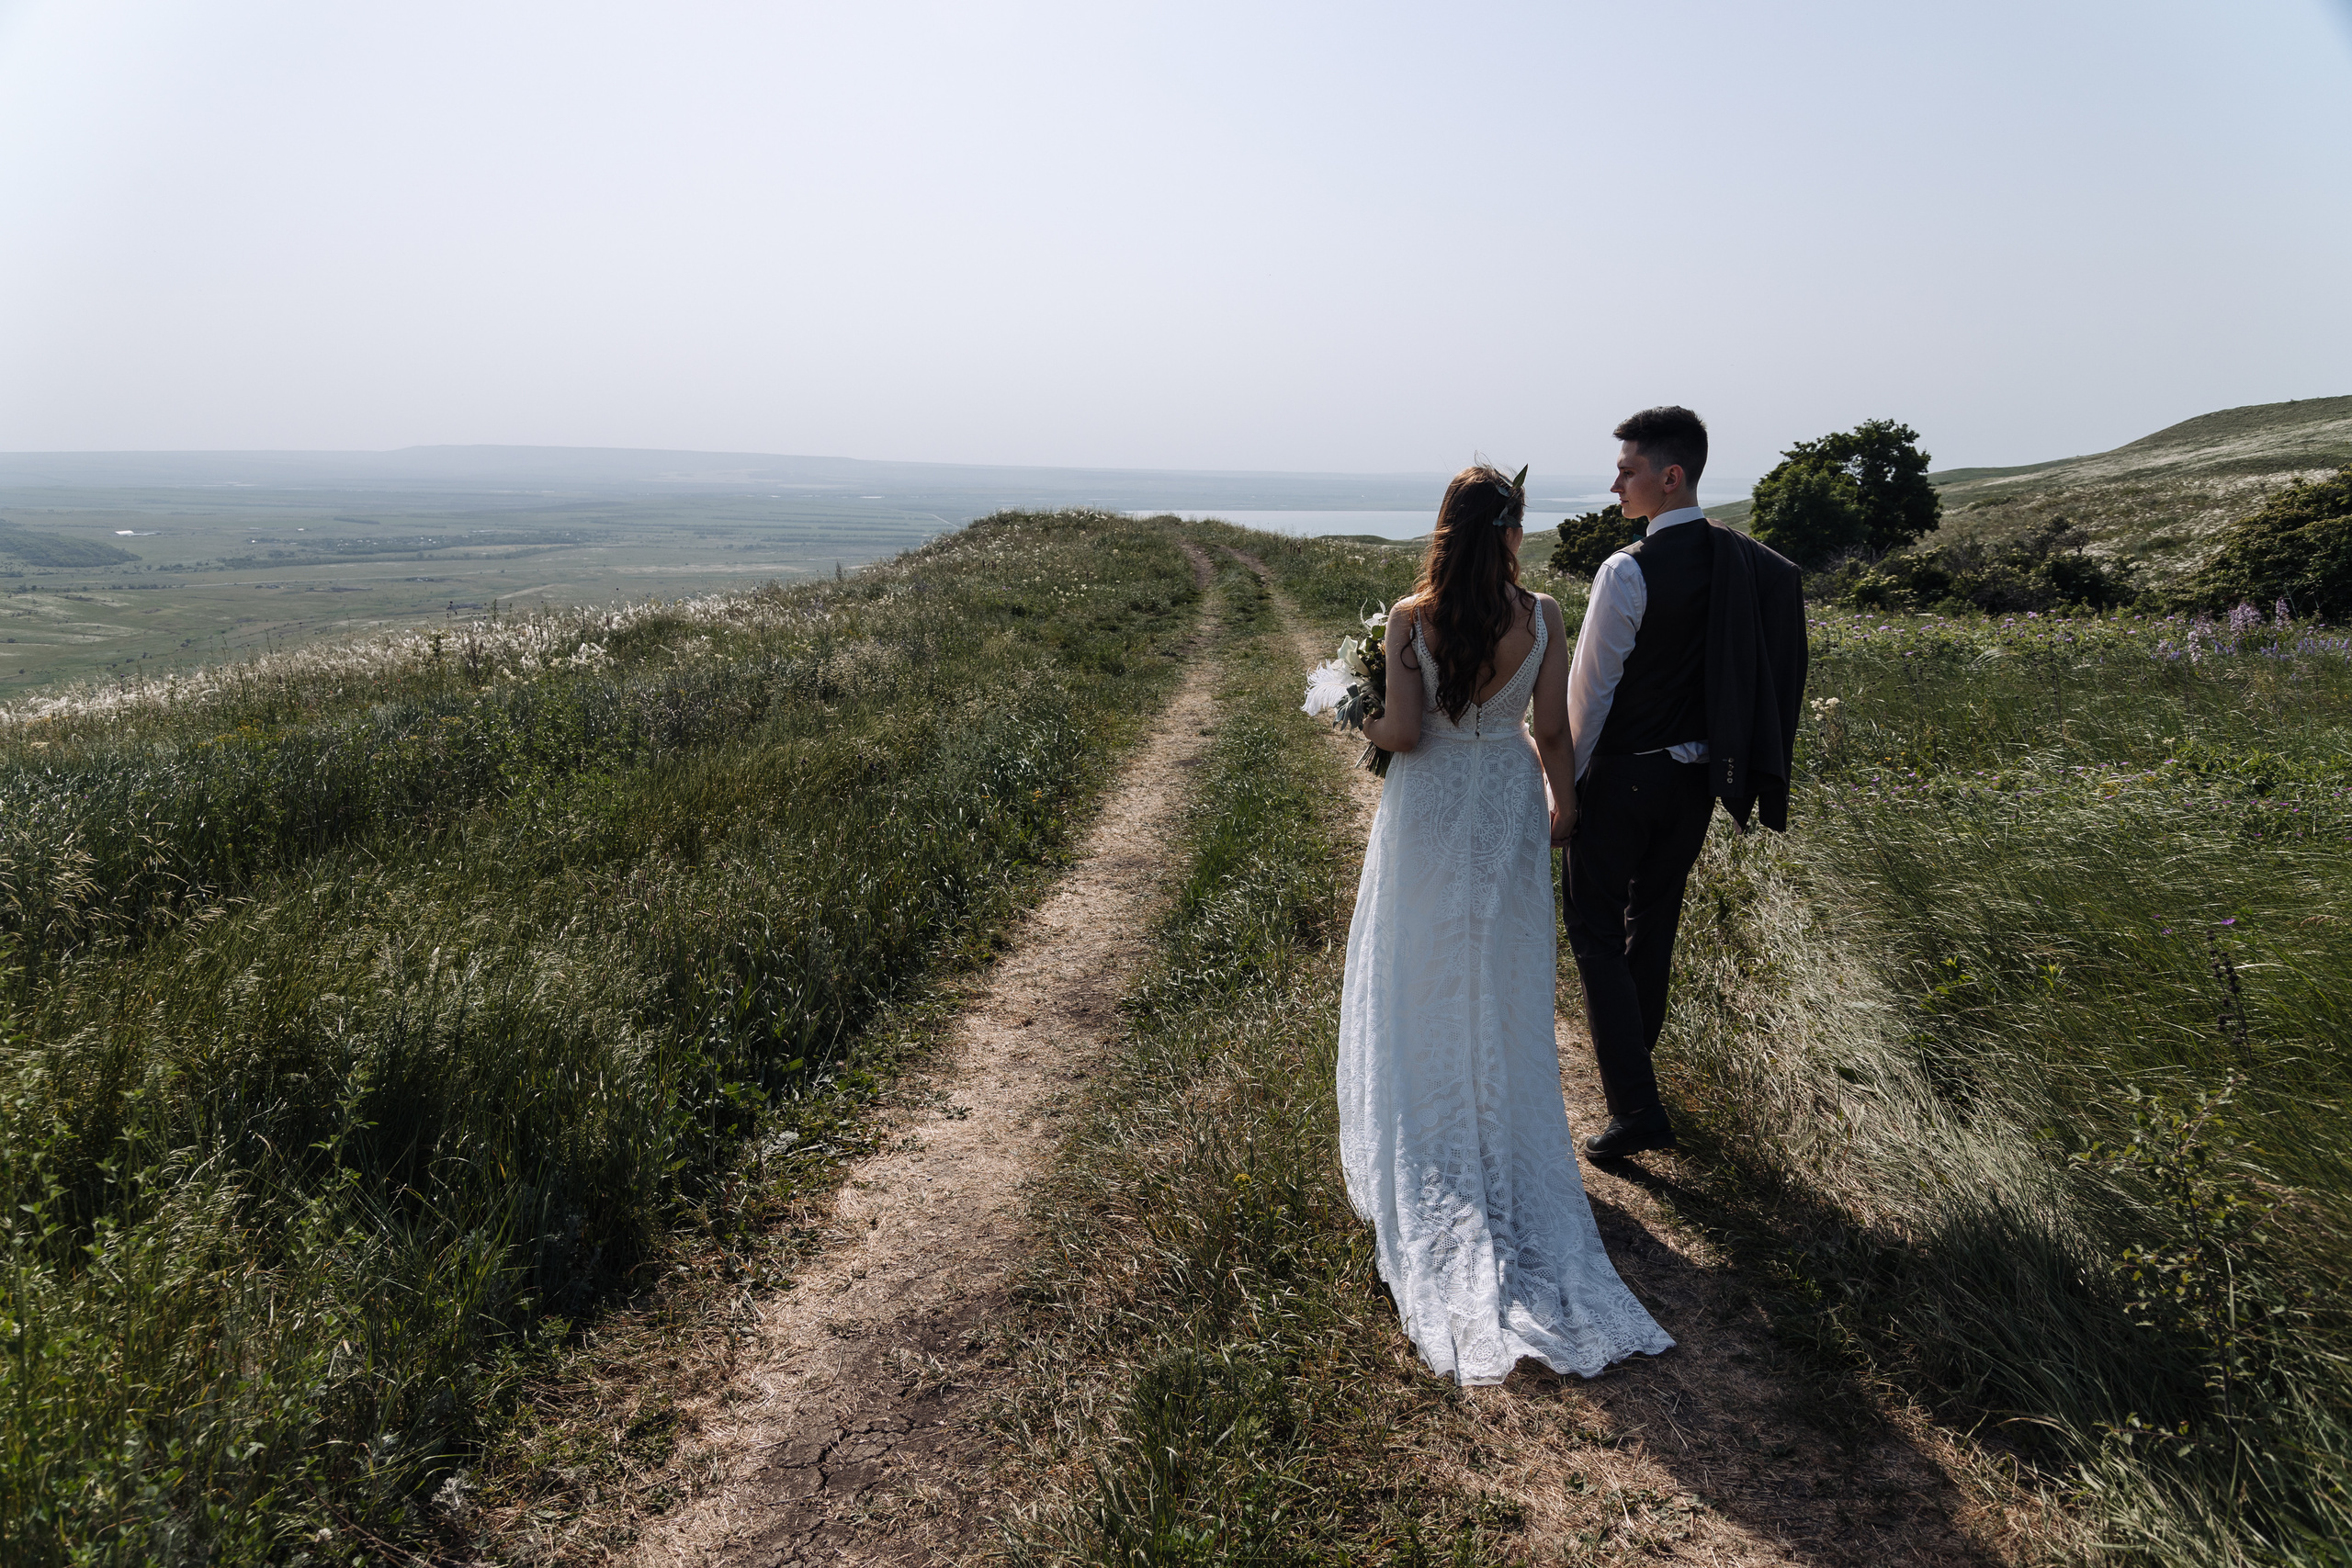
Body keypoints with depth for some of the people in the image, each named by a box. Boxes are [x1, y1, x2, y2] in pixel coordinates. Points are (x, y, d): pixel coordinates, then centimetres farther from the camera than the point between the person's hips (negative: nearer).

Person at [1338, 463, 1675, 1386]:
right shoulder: (1541, 618, -9)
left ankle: (1419, 1163, 21)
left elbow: (1403, 732, -15)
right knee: (1501, 992, 16)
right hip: (1507, 813, 2)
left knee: (1418, 991, 12)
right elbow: (1553, 729, -4)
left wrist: (1363, 728, 7)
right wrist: (1563, 801, 12)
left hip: (1427, 812, -1)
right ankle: (1502, 1137, 29)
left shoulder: (1412, 617, -14)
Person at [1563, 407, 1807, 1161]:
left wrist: (1566, 779, -5)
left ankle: (1638, 1108, 0)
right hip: (1699, 772, 7)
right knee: (1654, 917, 23)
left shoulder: (1628, 571, -22)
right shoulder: (1744, 561, 0)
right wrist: (1712, 750, 17)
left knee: (1597, 935, 3)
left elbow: (1591, 688, -16)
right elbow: (1742, 672, 7)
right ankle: (1632, 1050, 43)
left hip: (1621, 775, -7)